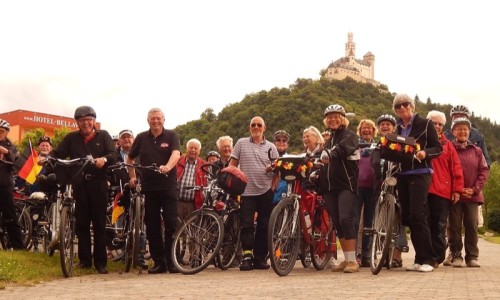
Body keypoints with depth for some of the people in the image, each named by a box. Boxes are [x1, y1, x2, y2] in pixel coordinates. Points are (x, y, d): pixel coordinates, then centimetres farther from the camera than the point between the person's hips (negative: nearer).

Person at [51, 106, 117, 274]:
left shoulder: (103, 136, 8)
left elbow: (113, 154, -4)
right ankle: (84, 260, 12)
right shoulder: (71, 138, 13)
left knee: (99, 223, -1)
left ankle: (100, 262, 4)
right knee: (82, 223, 4)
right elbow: (58, 154, 6)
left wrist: (104, 159, -26)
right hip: (79, 184, 2)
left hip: (98, 184, -2)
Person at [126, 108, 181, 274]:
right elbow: (130, 158, 21)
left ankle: (172, 262, 4)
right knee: (152, 226, 5)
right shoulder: (141, 138, 9)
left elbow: (176, 154, -17)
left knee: (171, 223, -4)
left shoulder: (171, 136, 1)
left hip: (168, 187, -3)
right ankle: (159, 262, 13)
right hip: (148, 187, 3)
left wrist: (167, 167, -35)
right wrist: (132, 177, 12)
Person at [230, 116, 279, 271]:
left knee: (264, 226, 4)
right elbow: (232, 165, 7)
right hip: (247, 191, -1)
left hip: (266, 192, 1)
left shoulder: (271, 147, 10)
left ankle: (260, 258, 11)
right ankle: (247, 256, -7)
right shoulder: (241, 143, 8)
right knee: (246, 225, -7)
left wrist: (274, 187, -3)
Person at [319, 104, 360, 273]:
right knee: (337, 223, 5)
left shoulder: (349, 135, -1)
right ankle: (346, 259, 12)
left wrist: (329, 153, -43)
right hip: (330, 186, 7)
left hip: (346, 184, -7)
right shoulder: (329, 140, 22)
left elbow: (343, 148, -24)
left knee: (346, 219, -18)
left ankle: (353, 261, -13)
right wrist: (316, 173, 10)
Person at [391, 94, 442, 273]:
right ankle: (419, 259, 11)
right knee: (408, 217, 3)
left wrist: (425, 153, -20)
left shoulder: (425, 124, 1)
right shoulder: (397, 129, 16)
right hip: (402, 175, 6)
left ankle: (427, 260, -9)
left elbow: (438, 148, -2)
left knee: (418, 215, -15)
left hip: (420, 174, -6)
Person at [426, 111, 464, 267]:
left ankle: (437, 257, 9)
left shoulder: (447, 145, 9)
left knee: (439, 226, 3)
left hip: (442, 191, 0)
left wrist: (457, 189, 1)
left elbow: (456, 168, 6)